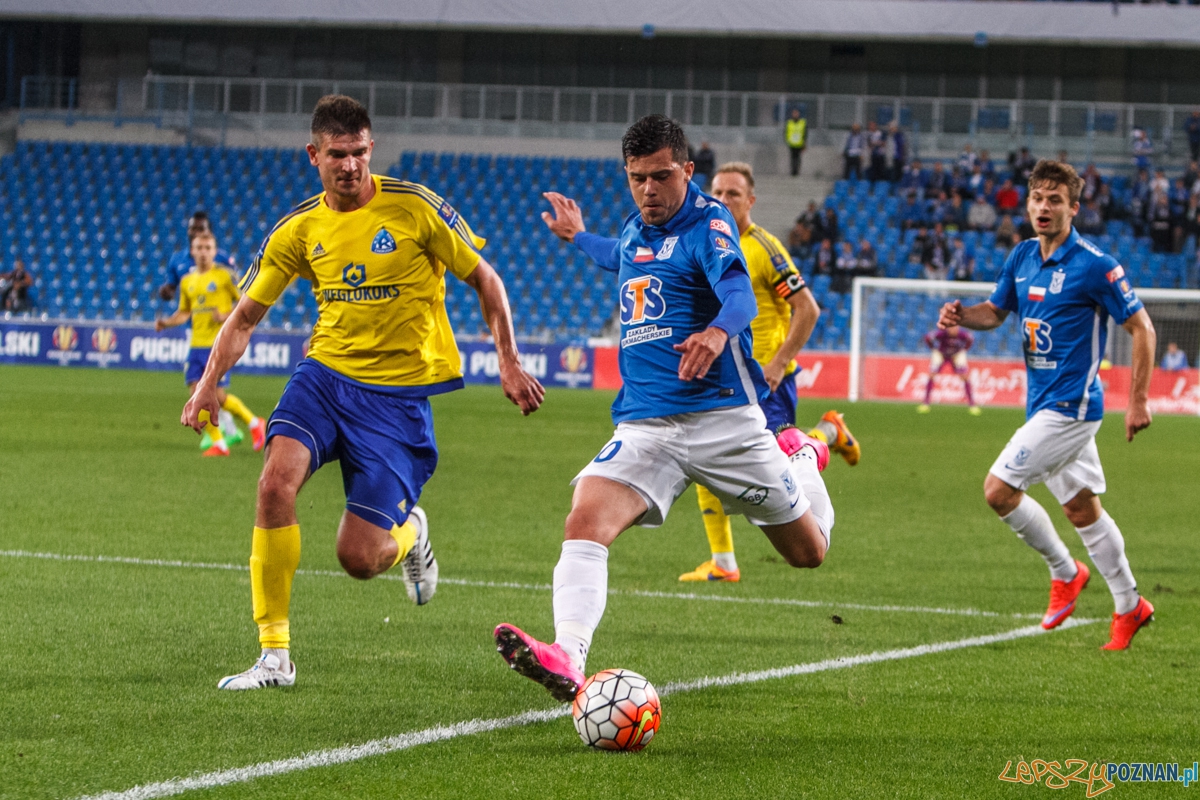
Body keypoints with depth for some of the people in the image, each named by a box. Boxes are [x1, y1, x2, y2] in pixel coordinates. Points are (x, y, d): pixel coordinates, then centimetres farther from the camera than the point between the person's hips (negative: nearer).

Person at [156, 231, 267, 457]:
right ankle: (218, 444, 5)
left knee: (218, 397, -10)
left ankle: (254, 423, 14)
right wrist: (166, 323, 6)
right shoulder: (187, 281, 13)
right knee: (197, 394, -5)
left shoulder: (225, 276, -4)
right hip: (196, 345, 6)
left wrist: (227, 316, -16)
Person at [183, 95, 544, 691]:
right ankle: (274, 655, -16)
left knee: (358, 557, -9)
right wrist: (209, 384, -5)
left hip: (399, 393, -3)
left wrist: (509, 363, -3)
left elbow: (484, 280, 2)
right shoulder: (298, 230, 2)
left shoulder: (414, 208, -8)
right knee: (276, 482, -25)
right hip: (326, 373, 3)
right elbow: (246, 314, 10)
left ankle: (408, 535, 32)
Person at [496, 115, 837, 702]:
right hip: (645, 427, 5)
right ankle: (566, 659, -40)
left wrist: (718, 330, -52)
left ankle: (802, 456, 43)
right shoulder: (636, 229, 13)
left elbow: (739, 292, -31)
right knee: (585, 522, -25)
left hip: (722, 417, -5)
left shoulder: (707, 223, -9)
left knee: (807, 550, 10)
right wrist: (578, 238, 52)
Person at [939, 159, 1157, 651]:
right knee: (1081, 508, 14)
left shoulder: (1094, 266, -15)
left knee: (999, 489, -13)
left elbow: (1141, 327, -10)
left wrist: (1138, 401, -13)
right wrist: (962, 315, -5)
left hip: (1070, 405, -8)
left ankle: (1064, 572, 7)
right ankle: (1129, 606, 25)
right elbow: (996, 311, 18)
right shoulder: (1022, 258, 6)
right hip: (1043, 403, 8)